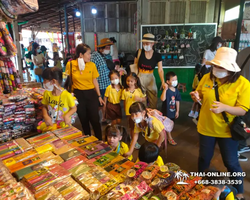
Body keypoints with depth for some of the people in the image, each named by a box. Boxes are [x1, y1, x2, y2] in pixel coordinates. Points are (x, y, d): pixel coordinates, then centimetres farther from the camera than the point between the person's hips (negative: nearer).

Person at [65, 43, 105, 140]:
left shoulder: (92, 65, -4)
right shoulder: (70, 64, -6)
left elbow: (95, 81, 4)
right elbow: (67, 80, 4)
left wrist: (99, 96, 4)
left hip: (91, 94, 0)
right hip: (78, 95, 0)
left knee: (95, 119, 1)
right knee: (83, 120, 15)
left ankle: (100, 140, 19)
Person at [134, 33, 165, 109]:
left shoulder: (157, 55, -5)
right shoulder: (139, 52, -7)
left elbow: (160, 70, -11)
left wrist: (163, 81, -26)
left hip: (150, 78, 1)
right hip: (140, 77, -1)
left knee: (153, 101, 7)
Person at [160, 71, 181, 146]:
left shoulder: (176, 91, 0)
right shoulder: (166, 90, -18)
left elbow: (177, 101, 5)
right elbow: (162, 99, -34)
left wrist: (177, 111, 6)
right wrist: (165, 89, -38)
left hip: (173, 111, 7)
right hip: (166, 111, -6)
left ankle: (165, 136, 36)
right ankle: (170, 138, 24)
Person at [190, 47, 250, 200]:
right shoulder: (206, 78, -7)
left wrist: (224, 107, -37)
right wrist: (196, 97, -17)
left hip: (227, 131, -3)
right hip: (206, 128, 3)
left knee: (231, 163, 12)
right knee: (204, 158, 20)